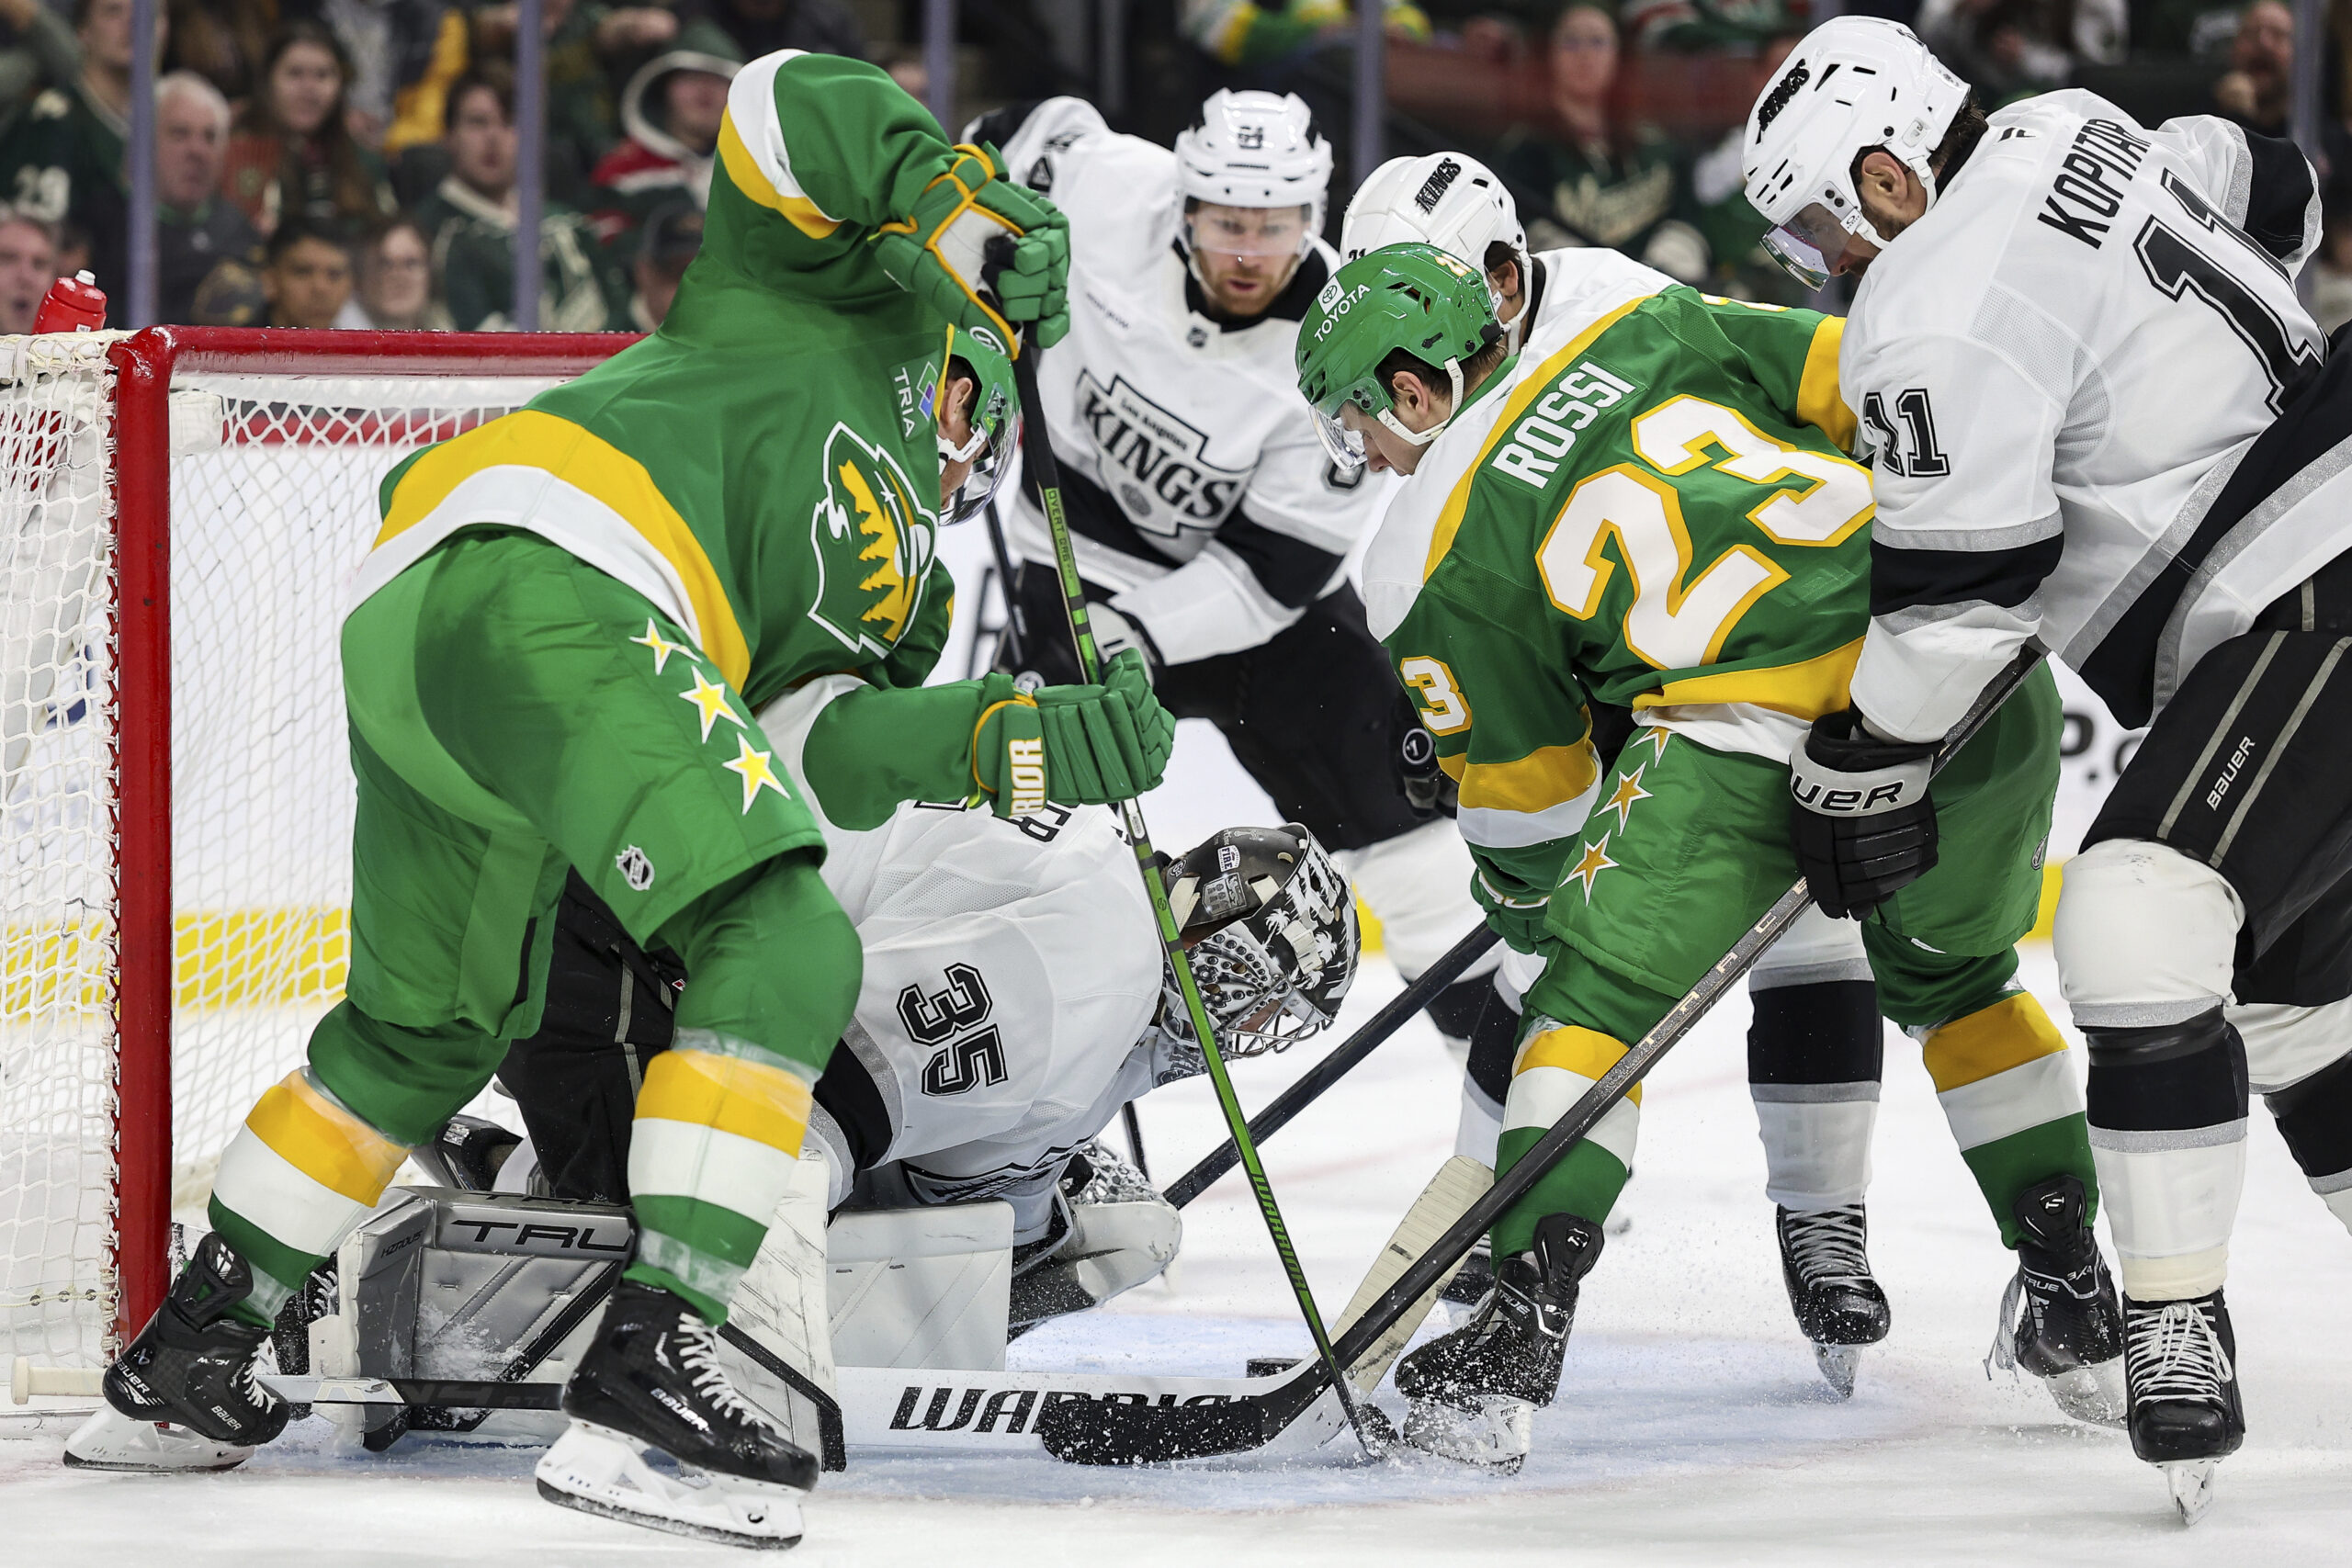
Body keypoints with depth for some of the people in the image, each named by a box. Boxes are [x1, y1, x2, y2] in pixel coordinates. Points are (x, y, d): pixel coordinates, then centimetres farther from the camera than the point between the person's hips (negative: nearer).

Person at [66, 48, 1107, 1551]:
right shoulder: (870, 313, 21)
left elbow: (834, 746, 18)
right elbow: (791, 103, 8)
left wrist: (1030, 741, 7)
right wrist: (967, 200, -1)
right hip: (542, 590, -10)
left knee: (428, 1026, 25)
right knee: (786, 947, -16)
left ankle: (185, 1365, 35)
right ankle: (646, 1372, -25)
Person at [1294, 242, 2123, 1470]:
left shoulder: (1429, 565, 11)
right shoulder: (1642, 326, 21)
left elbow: (1532, 796, 17)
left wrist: (1531, 899, 38)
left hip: (1760, 727, -5)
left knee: (1601, 997, 9)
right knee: (1955, 978, 28)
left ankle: (1518, 1333, -2)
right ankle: (2076, 1306, 30)